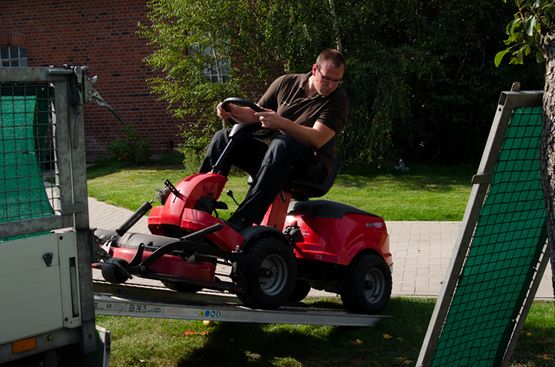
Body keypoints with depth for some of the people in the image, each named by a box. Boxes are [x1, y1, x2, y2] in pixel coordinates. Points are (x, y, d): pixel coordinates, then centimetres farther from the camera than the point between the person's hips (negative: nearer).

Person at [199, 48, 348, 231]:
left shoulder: (338, 99, -7)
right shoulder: (286, 83, 7)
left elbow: (317, 139, -20)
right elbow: (255, 115, 13)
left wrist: (281, 123, -33)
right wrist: (233, 111, -9)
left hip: (313, 164, -5)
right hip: (274, 157, 6)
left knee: (281, 143, -38)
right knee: (223, 137, -9)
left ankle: (242, 219, -46)